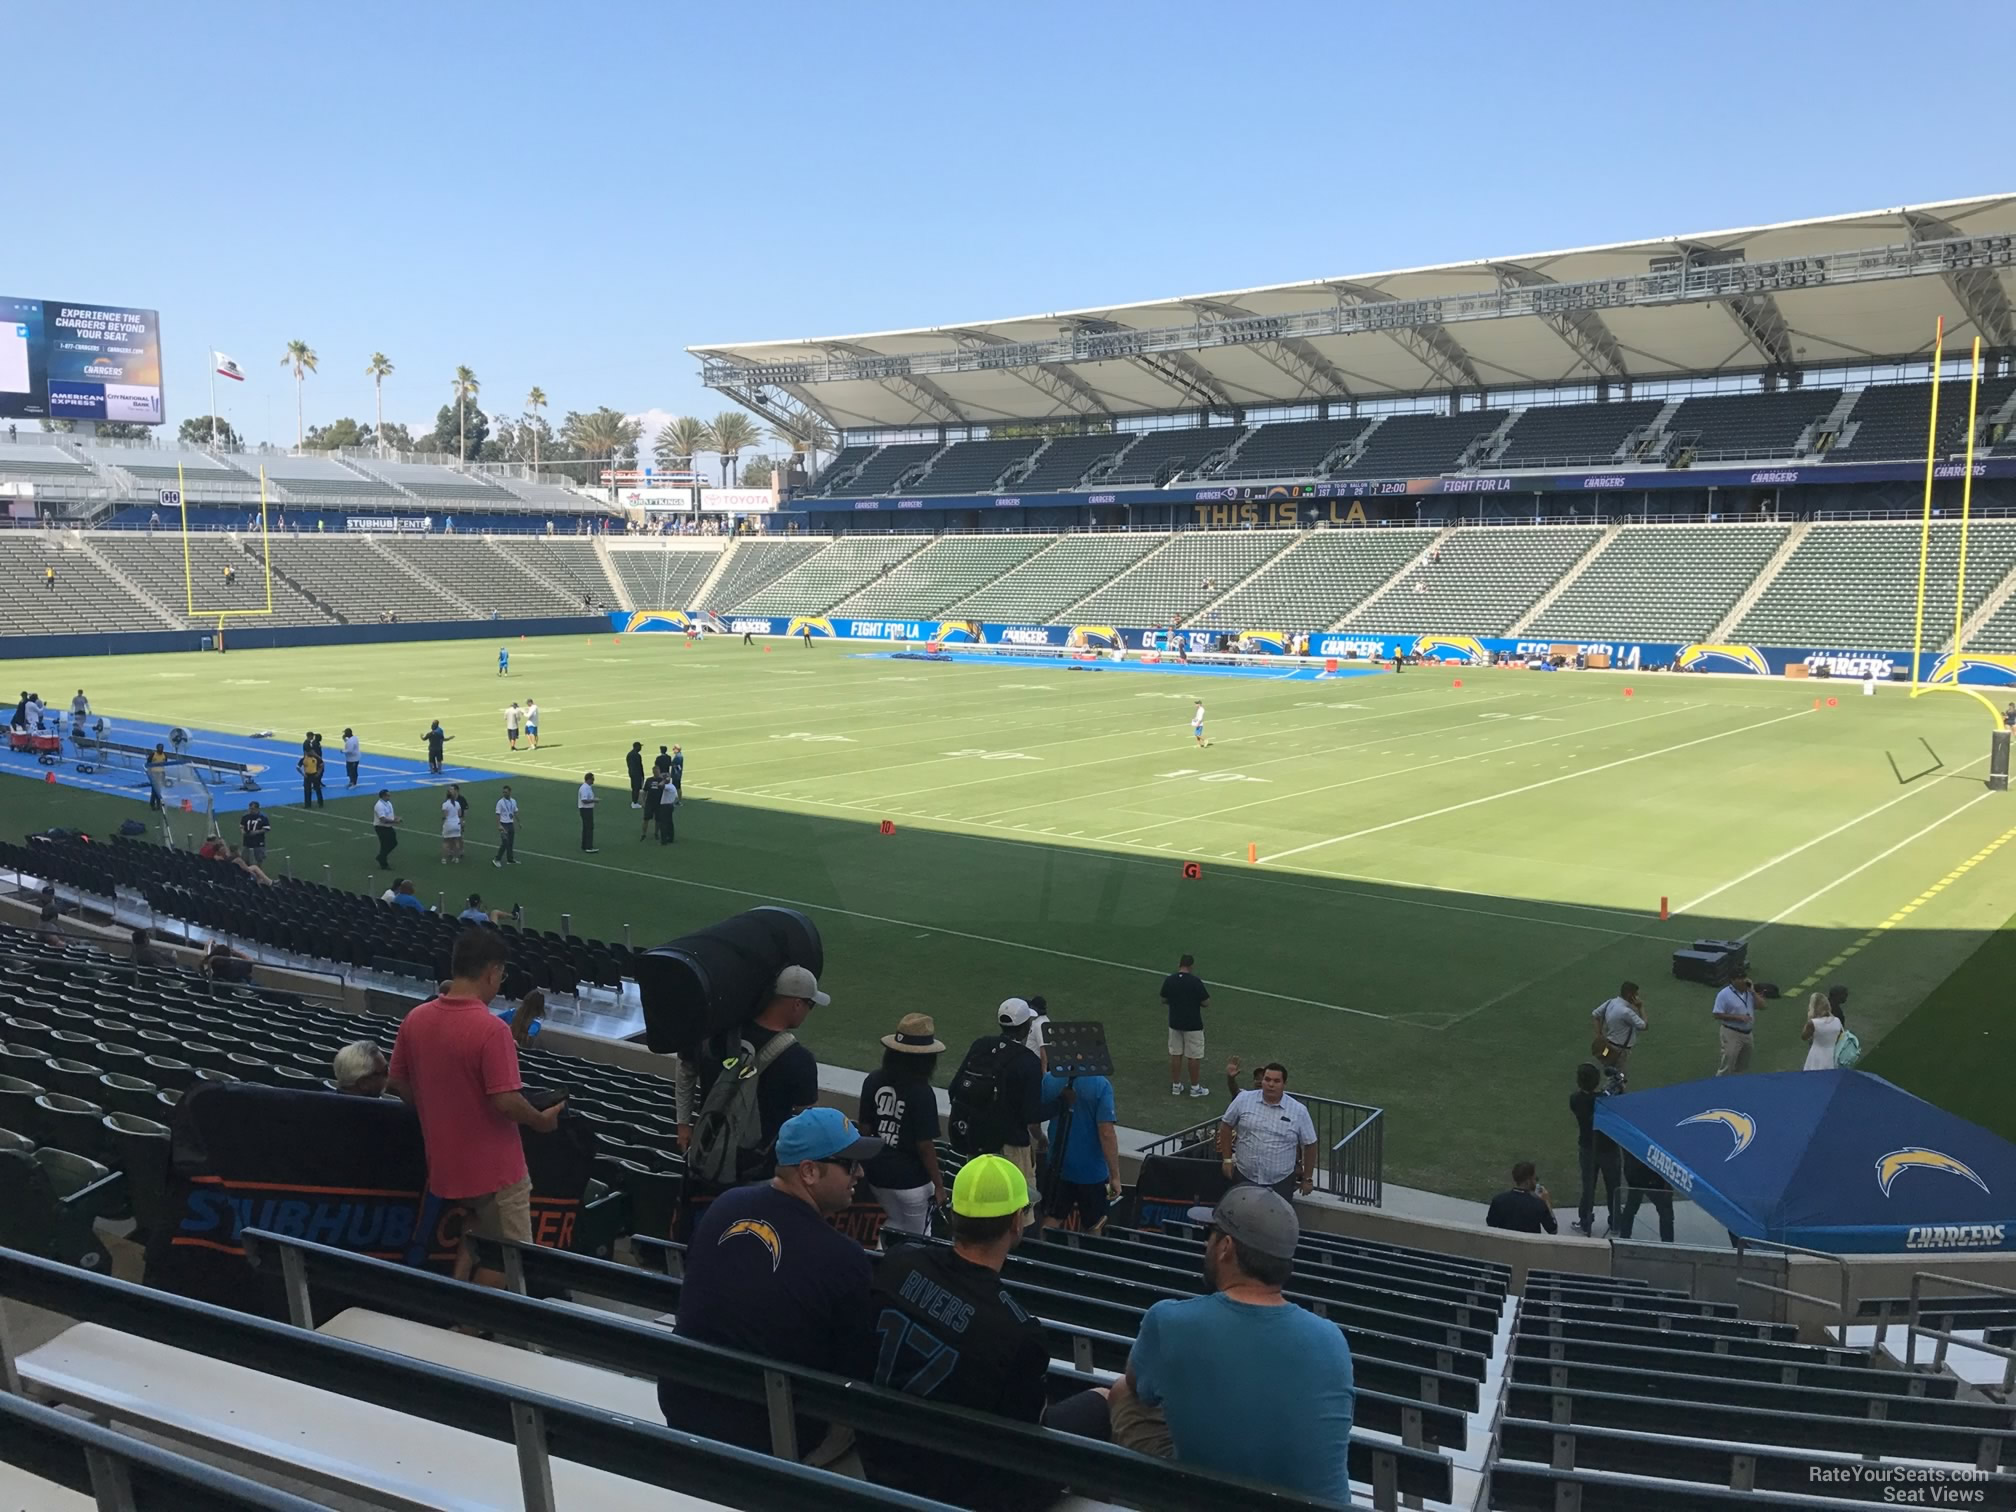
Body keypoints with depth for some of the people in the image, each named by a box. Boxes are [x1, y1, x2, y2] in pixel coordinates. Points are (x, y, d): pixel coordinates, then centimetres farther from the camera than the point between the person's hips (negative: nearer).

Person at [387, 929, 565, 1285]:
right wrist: (542, 1120, -7)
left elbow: (398, 1084, 8)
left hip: (444, 1164, 7)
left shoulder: (415, 1019, -2)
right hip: (493, 1167, -7)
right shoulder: (490, 1028, -24)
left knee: (467, 1243, 24)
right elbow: (505, 1101, -25)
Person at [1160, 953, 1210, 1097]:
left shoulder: (1169, 980, -4)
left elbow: (1163, 1000, 8)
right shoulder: (1195, 981, -17)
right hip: (1193, 1025, -4)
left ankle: (1176, 1086, 19)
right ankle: (1195, 1088, 14)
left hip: (1175, 1023, 5)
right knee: (1194, 1057, 6)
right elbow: (1206, 1003, -12)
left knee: (1175, 1054, 13)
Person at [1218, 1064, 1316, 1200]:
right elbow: (1226, 1125, 5)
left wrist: (1307, 1179, 4)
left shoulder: (1298, 1111, -9)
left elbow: (1309, 1145, 0)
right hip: (1244, 1177, 1)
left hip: (1280, 1182, -1)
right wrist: (1227, 1159, 4)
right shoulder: (1243, 1100, -7)